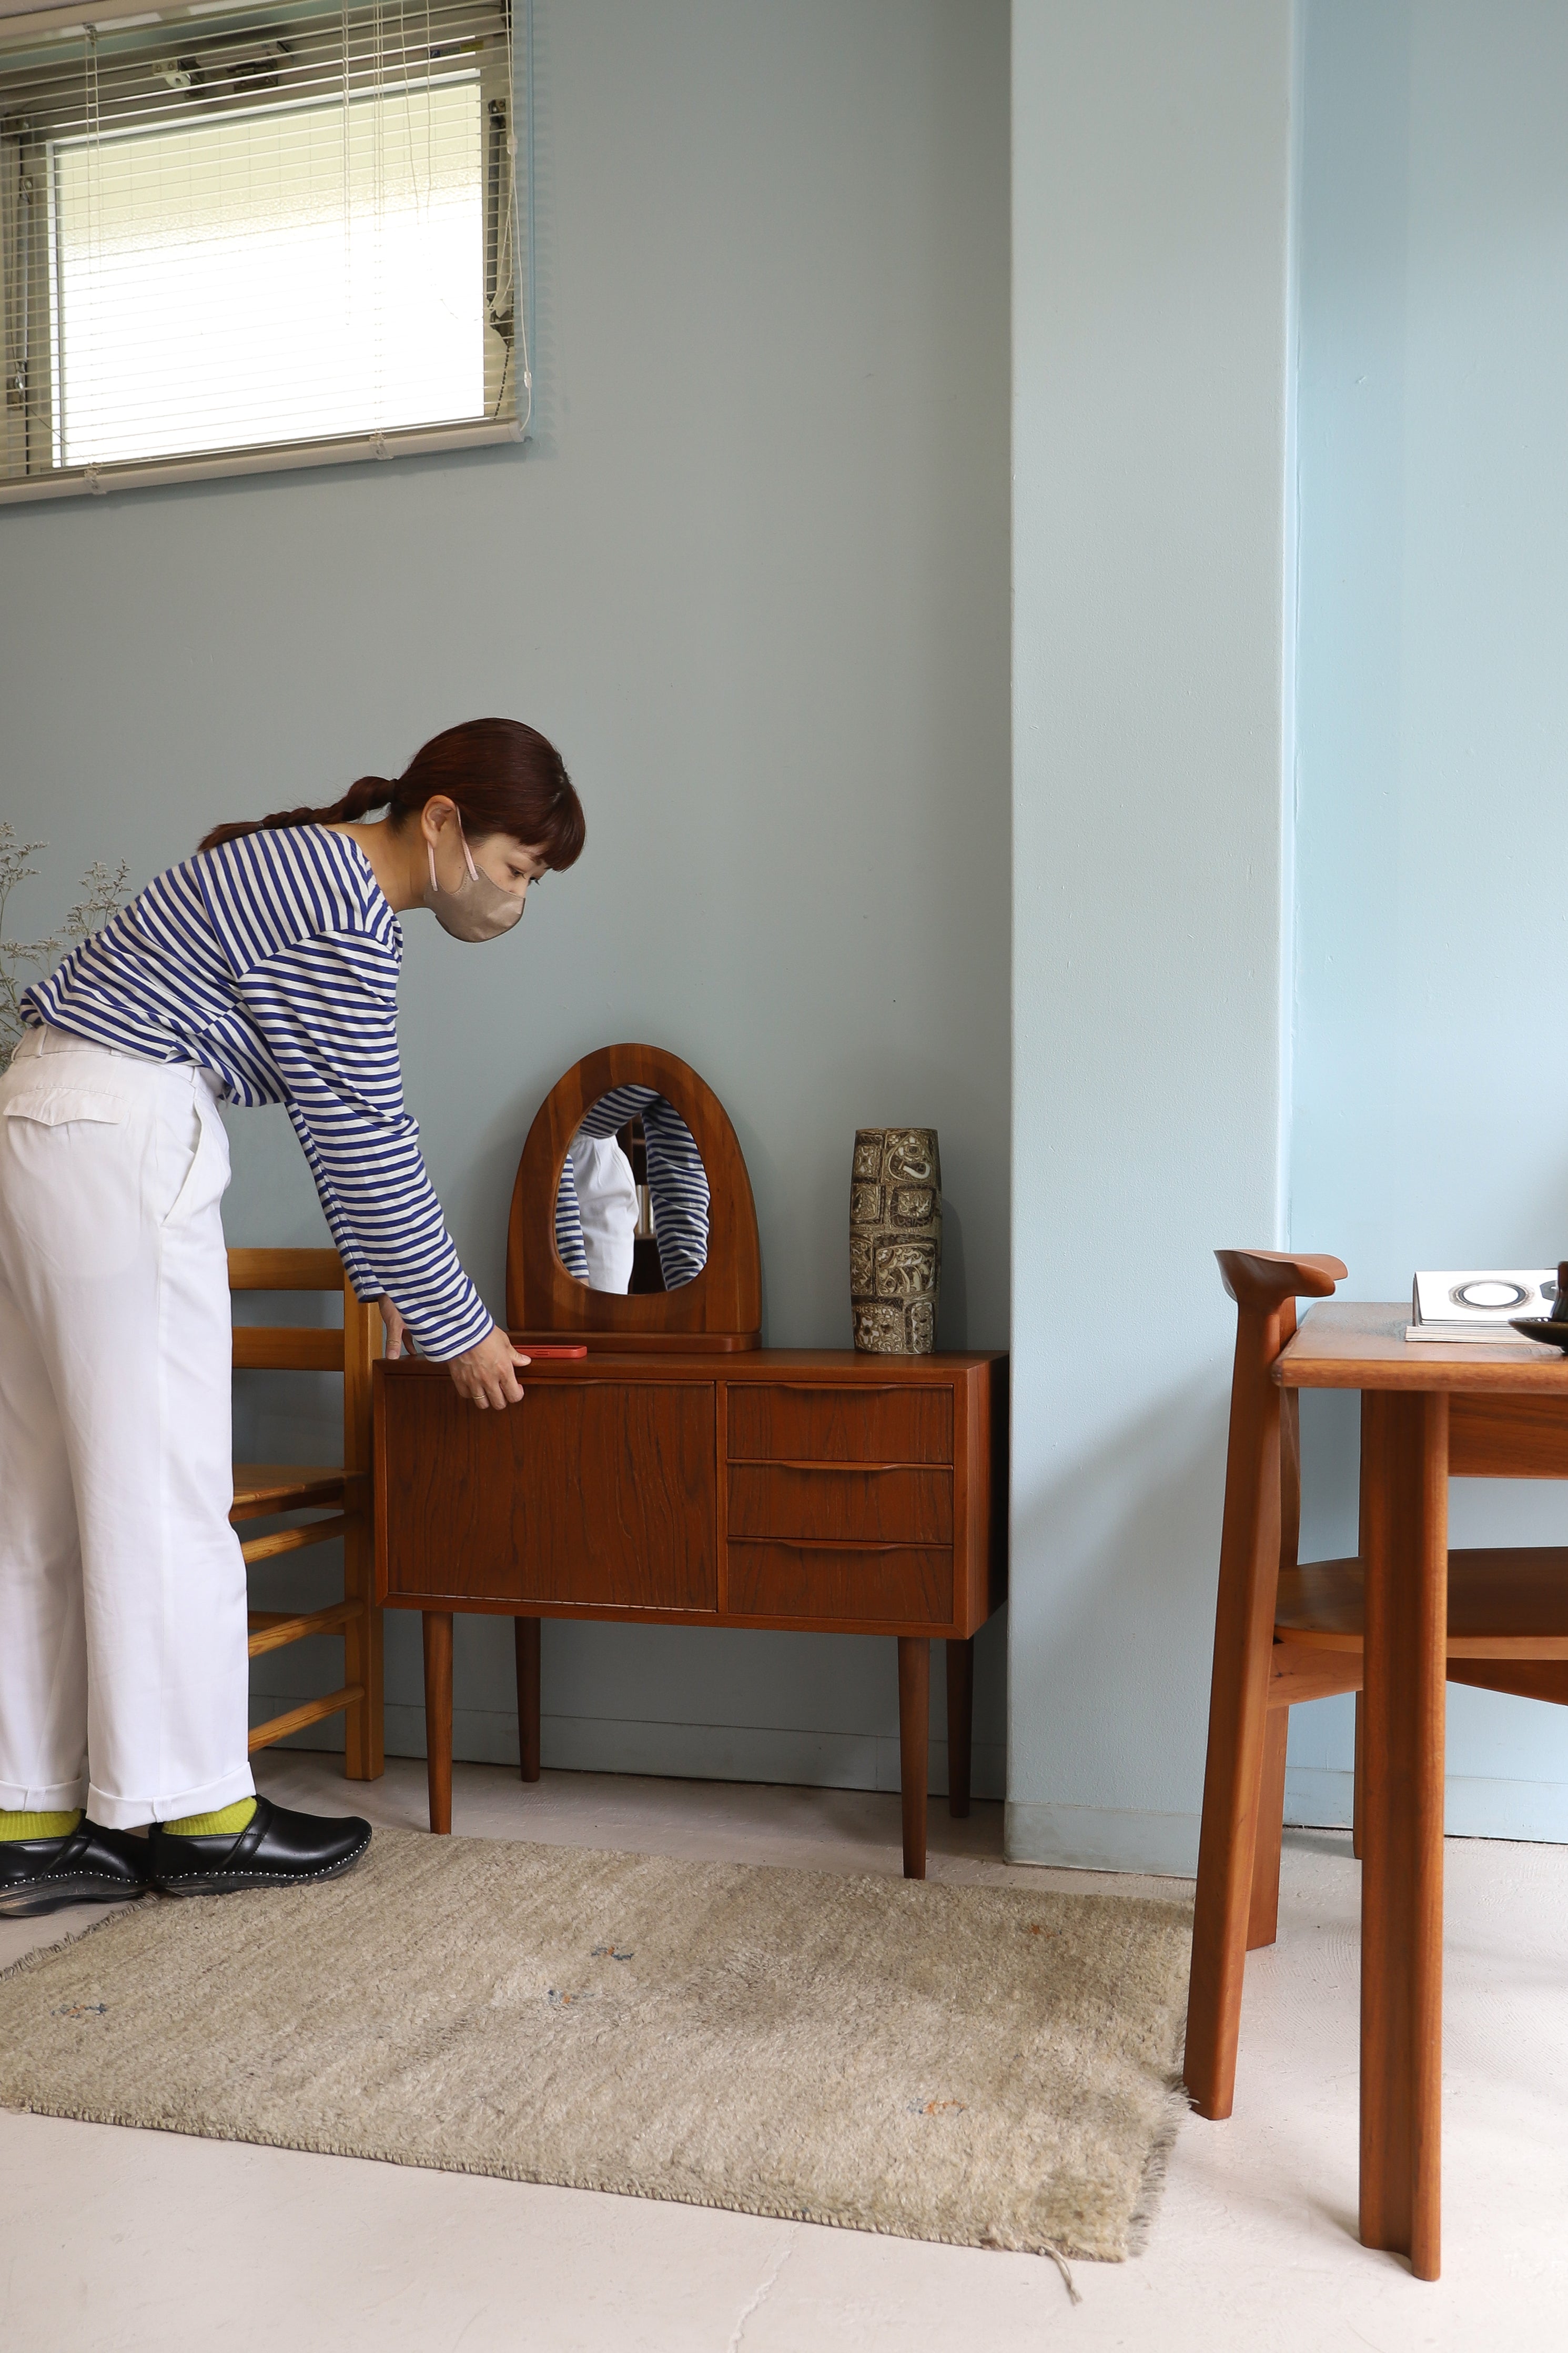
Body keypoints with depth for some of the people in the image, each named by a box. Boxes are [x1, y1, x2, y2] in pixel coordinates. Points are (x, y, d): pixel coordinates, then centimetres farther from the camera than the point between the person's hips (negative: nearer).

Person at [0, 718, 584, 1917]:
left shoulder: (315, 870, 16)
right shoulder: (342, 917, -16)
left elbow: (353, 1123, 20)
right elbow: (365, 1144, -15)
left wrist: (390, 1277, 21)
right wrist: (459, 1326, -5)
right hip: (118, 1142, -11)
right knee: (159, 1487, -2)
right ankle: (192, 1810, 9)